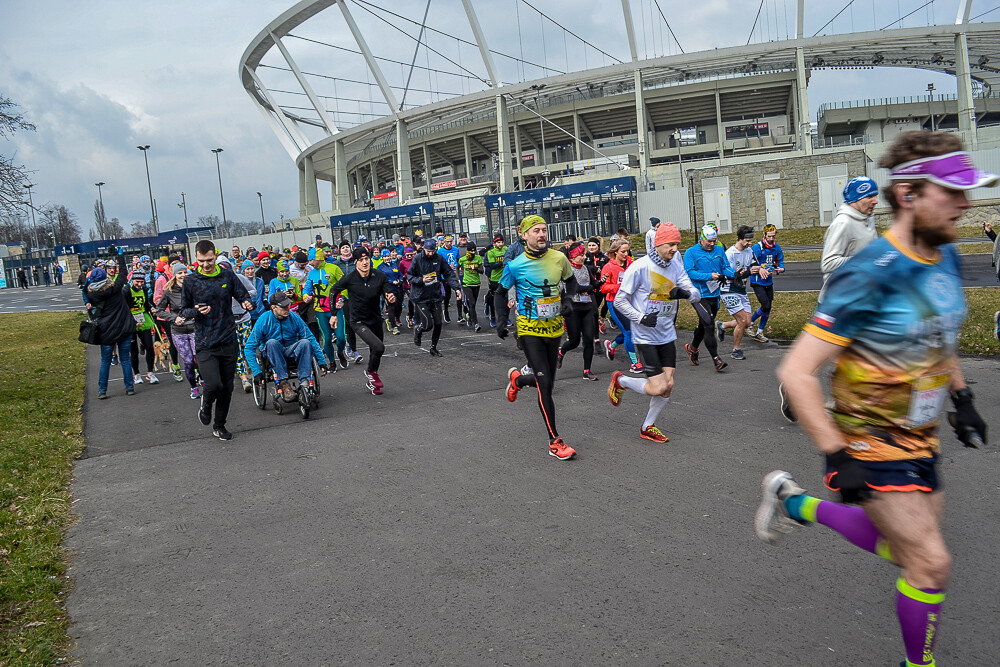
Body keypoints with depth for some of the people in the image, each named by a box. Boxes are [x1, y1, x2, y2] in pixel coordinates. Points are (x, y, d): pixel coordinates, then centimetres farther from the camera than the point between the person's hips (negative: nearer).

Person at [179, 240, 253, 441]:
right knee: (214, 384, -16)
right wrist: (197, 311, -15)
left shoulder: (228, 276, 3)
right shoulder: (190, 281, 0)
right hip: (205, 343, -2)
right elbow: (183, 311, 7)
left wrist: (248, 303, -17)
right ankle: (206, 404, 20)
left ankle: (219, 425, 27)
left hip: (228, 341, 2)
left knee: (227, 389, 7)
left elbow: (244, 296, 8)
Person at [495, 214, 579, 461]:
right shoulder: (515, 265, -10)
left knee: (547, 381, 12)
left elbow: (570, 280, 17)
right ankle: (555, 441, -3)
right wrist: (501, 320, -7)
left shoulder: (559, 258, -2)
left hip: (554, 328, 4)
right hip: (530, 330, -4)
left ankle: (517, 378, 47)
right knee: (544, 385, -11)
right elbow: (501, 292, 5)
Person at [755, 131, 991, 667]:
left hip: (920, 438, 8)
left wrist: (962, 398, 14)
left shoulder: (946, 257, -1)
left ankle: (796, 503, 33)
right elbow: (796, 372, -28)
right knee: (932, 563, -4)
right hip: (870, 442, -8)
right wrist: (838, 458, -27)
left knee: (907, 547, 18)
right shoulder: (870, 275, -26)